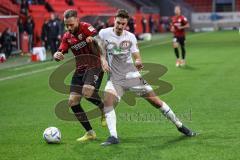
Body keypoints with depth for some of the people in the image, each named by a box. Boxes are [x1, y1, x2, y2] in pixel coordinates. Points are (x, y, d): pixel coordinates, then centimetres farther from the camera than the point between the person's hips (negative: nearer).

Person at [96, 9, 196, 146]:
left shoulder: (130, 37, -1)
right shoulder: (104, 33, -4)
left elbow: (137, 56, -1)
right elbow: (102, 51, 11)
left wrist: (138, 62, -24)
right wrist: (103, 61, -10)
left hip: (132, 75, 0)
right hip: (115, 78, 0)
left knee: (156, 101, 0)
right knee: (108, 101, -27)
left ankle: (180, 126, 16)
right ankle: (113, 137, -23)